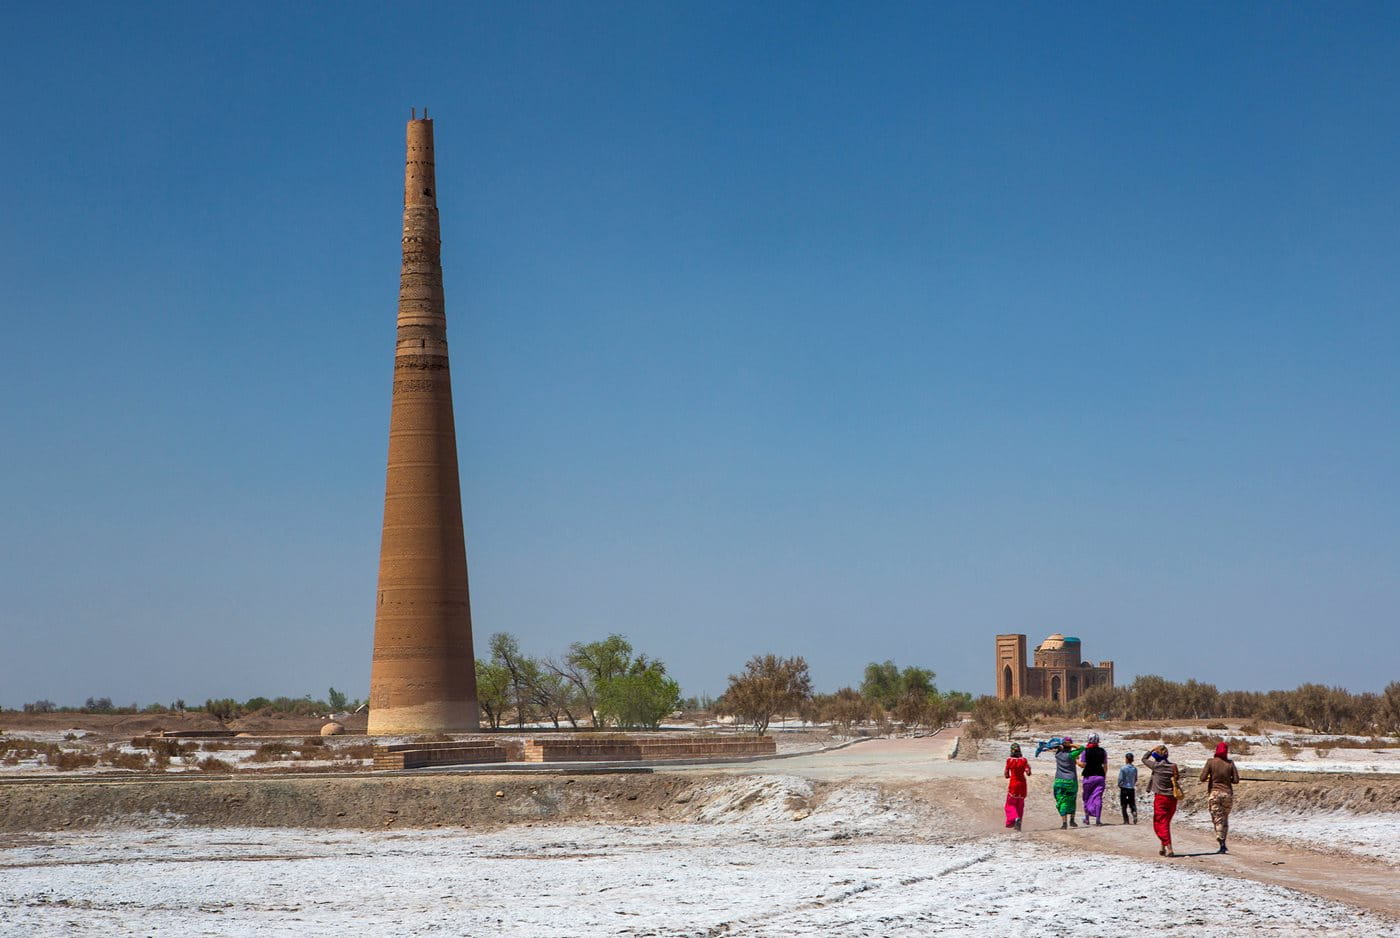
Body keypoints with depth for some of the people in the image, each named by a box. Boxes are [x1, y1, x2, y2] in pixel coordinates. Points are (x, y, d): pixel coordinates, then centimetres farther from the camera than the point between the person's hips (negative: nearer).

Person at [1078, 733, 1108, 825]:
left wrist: (1077, 760, 9)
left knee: (1087, 798, 11)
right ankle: (1098, 819, -8)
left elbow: (1083, 764, -9)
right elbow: (1105, 766, 8)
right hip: (1100, 776, 2)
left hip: (1089, 777, -2)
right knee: (1098, 798, 1)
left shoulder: (1086, 750, -7)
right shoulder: (1103, 751, 4)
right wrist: (1104, 775, 20)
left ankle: (1086, 819, 15)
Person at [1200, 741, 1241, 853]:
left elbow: (1202, 778, -10)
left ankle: (1222, 844, -13)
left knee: (1217, 819, 0)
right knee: (1225, 819, 16)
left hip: (1214, 793, -2)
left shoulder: (1211, 762, -7)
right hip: (1227, 793, 2)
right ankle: (1223, 844, 16)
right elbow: (1236, 780, -2)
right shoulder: (1230, 763, -1)